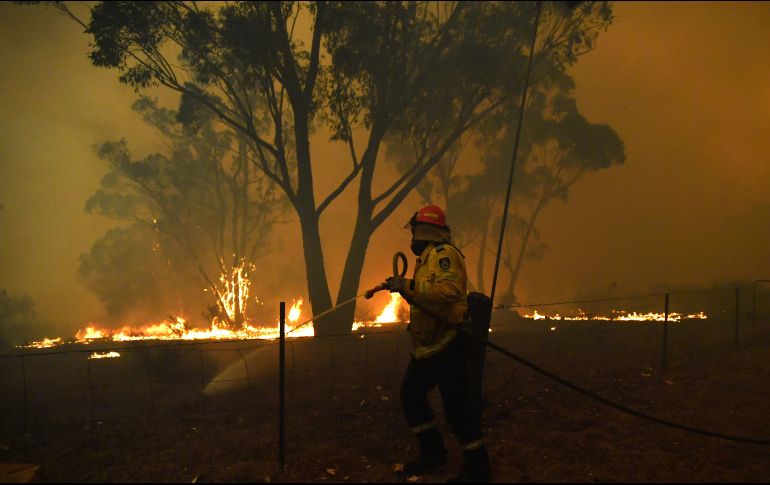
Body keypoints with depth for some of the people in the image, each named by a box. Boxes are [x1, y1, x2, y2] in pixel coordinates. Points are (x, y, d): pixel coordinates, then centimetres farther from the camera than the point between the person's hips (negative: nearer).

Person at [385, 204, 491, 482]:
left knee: (456, 405, -5)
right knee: (410, 394, 14)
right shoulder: (429, 256, 19)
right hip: (427, 346, 11)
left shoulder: (442, 253, -14)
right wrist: (402, 287, 11)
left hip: (446, 345, -11)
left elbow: (449, 289, -30)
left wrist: (409, 286, -28)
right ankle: (433, 454, 25)